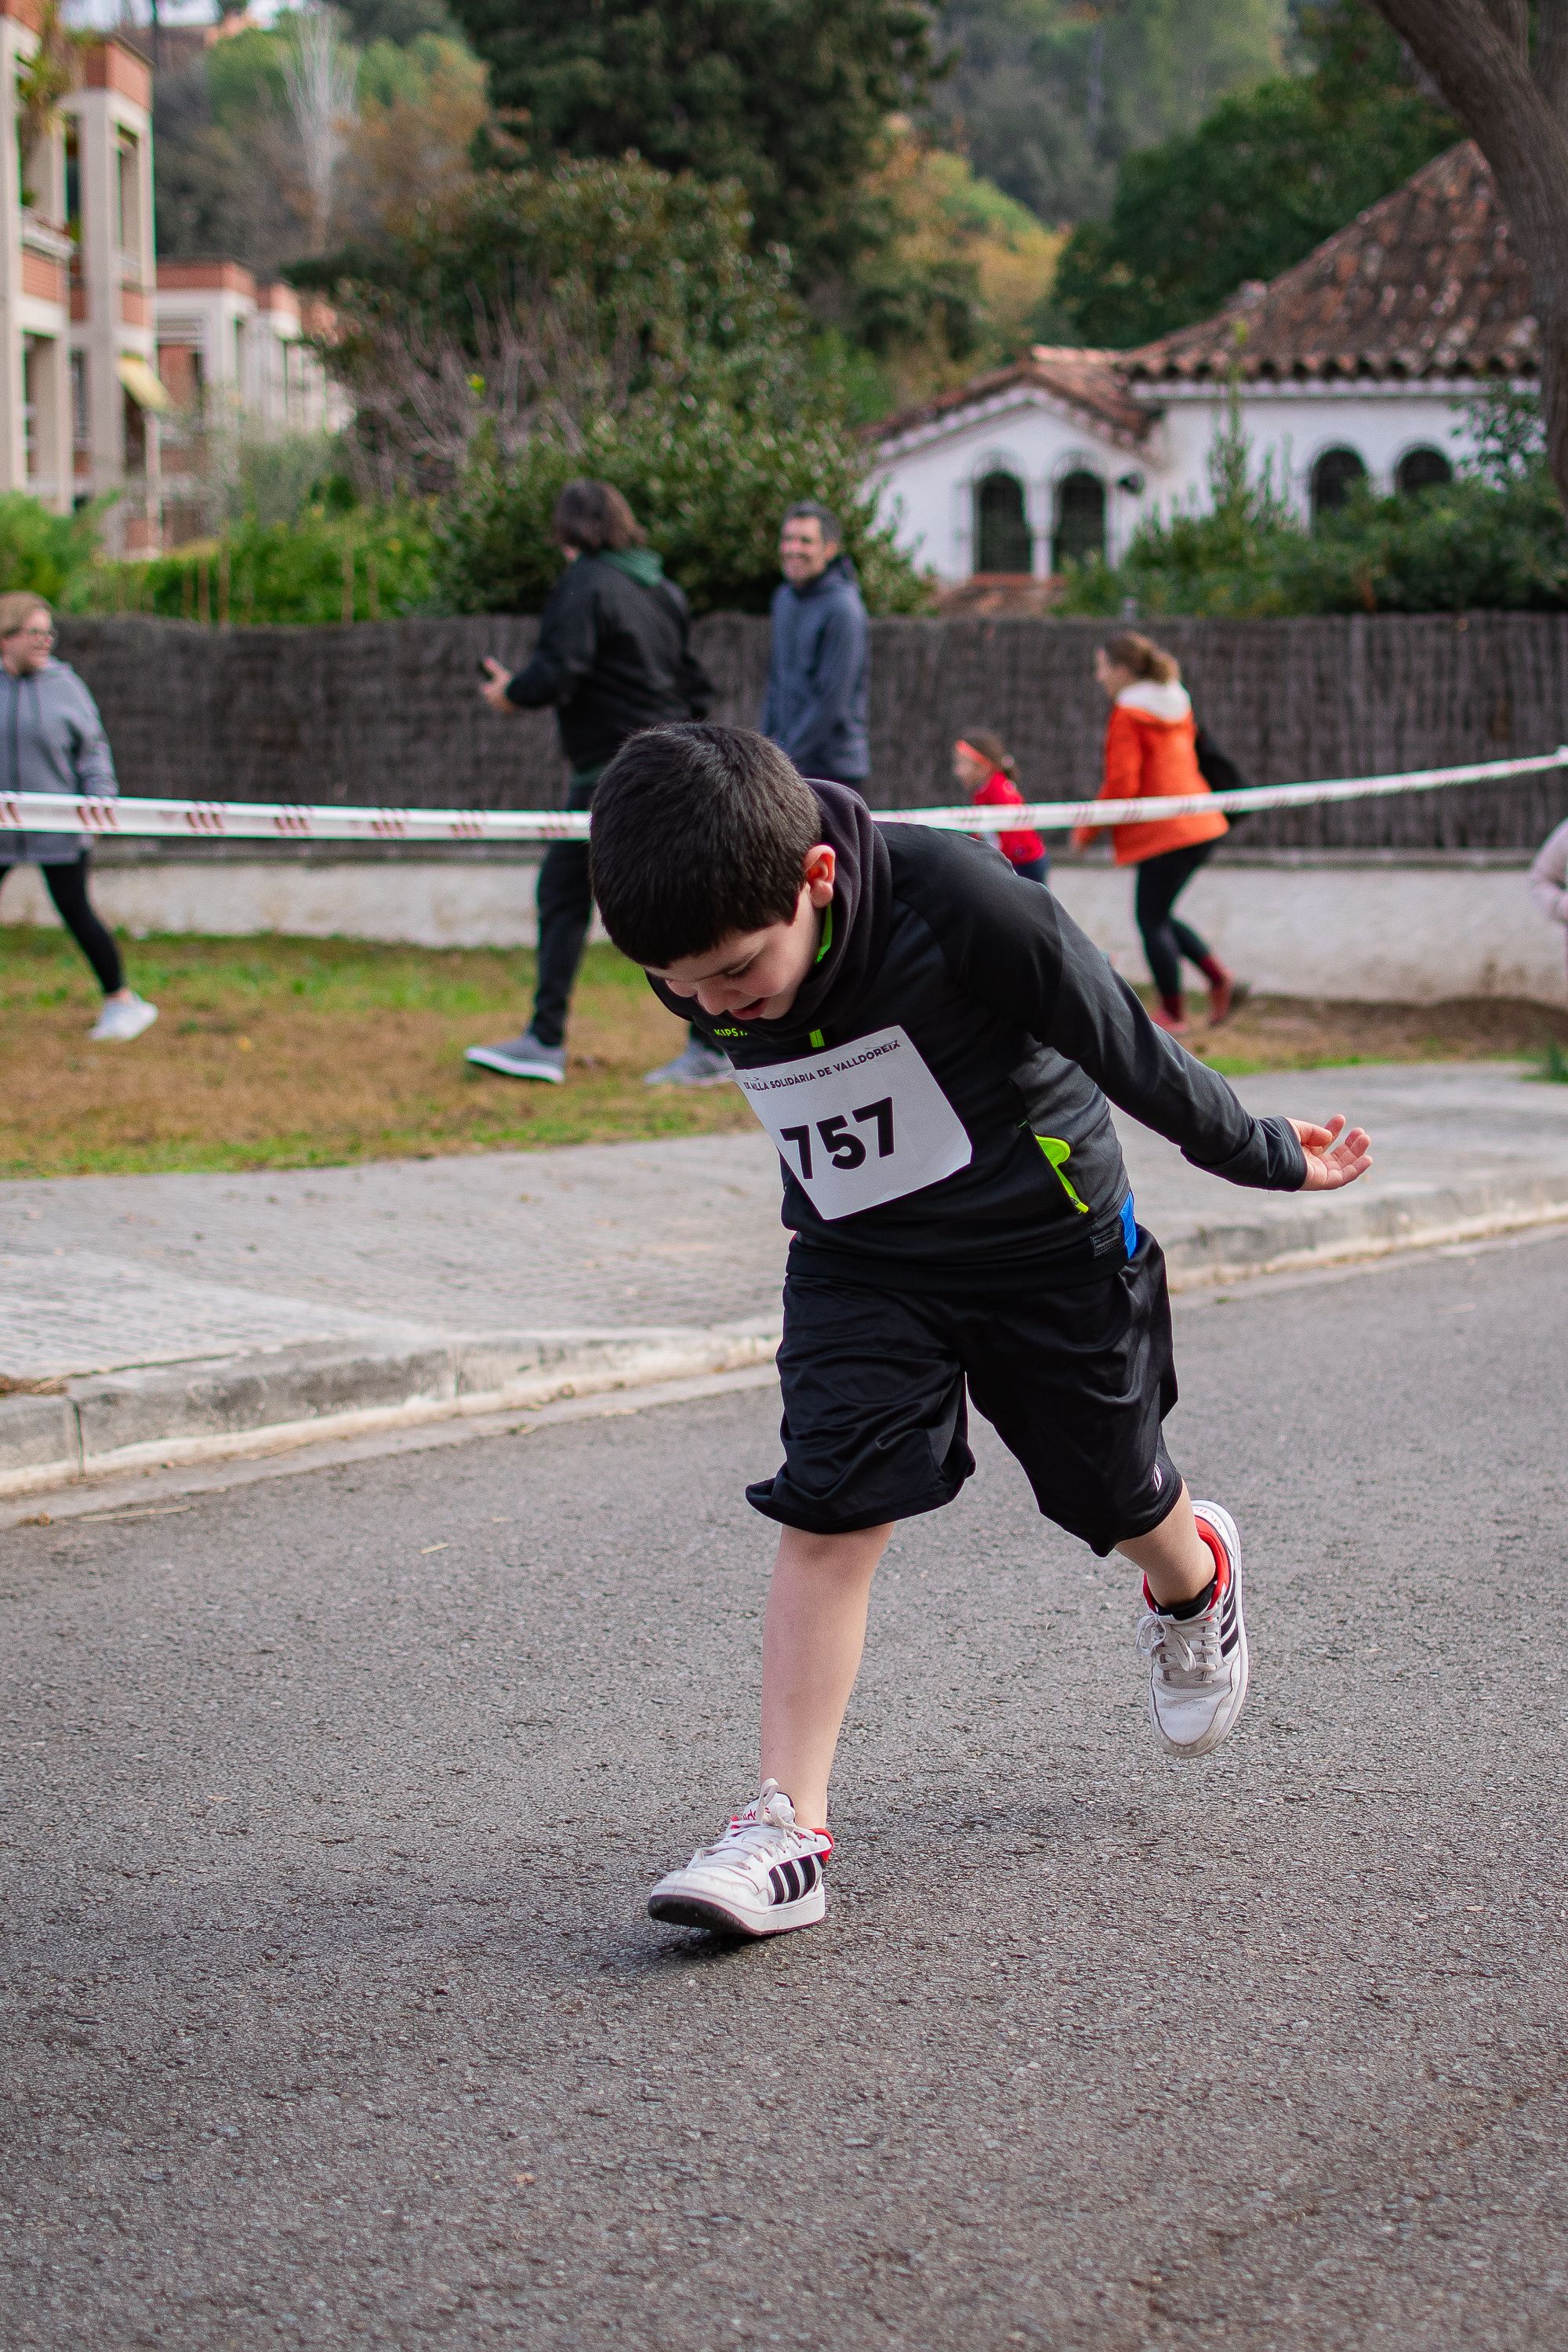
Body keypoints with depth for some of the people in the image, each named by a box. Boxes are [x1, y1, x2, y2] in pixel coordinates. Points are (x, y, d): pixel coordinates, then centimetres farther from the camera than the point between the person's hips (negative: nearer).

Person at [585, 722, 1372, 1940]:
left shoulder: (953, 898, -33)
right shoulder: (699, 956, -18)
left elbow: (1122, 1041, -19)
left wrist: (1264, 1156, -5)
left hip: (1049, 1242, -3)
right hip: (856, 1261, 3)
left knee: (1116, 1497, 16)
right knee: (826, 1514, -12)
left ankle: (1197, 1578, 51)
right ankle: (787, 1828, -11)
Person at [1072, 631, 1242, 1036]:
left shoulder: (1127, 715, -12)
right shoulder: (1177, 703, 13)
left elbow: (1121, 785, -16)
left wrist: (1087, 831, -4)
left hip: (1163, 832, -8)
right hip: (1201, 824, 8)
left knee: (1151, 920, 5)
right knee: (1160, 914, 19)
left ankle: (1173, 1014, 11)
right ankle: (1220, 977, 4)